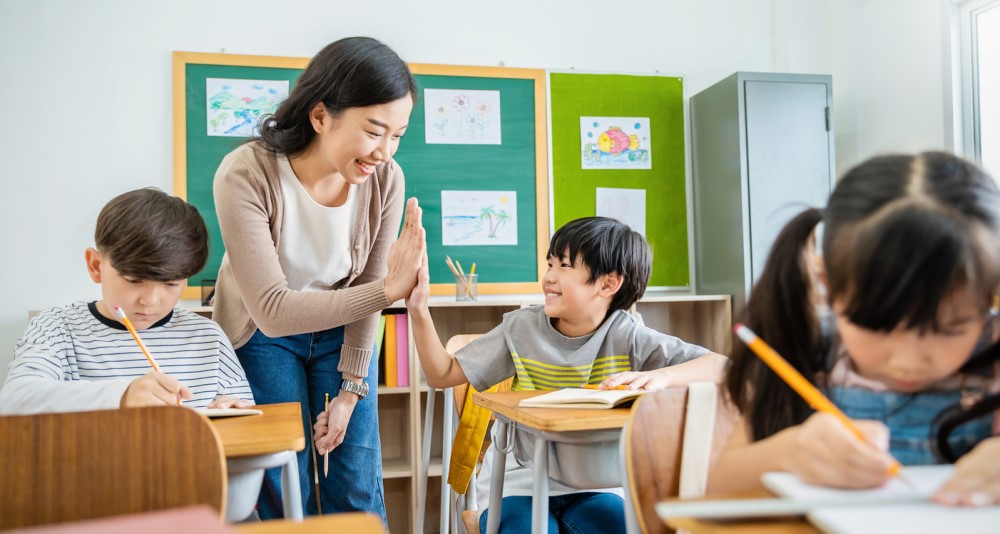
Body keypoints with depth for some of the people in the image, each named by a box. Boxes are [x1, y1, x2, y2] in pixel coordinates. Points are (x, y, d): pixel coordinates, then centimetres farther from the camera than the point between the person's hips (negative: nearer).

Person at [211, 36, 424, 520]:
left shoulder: (385, 178, -21)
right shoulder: (246, 175, -30)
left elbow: (365, 290, -9)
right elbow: (272, 310, -32)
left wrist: (350, 390, -5)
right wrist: (388, 290, -41)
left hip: (341, 331, 3)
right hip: (261, 334, -2)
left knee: (359, 495, 5)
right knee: (284, 495, 0)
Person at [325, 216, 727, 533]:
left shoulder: (626, 338, -8)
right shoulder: (522, 329, -3)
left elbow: (721, 365, -15)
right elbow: (442, 375, 0)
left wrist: (659, 377, -33)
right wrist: (419, 309, -13)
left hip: (594, 486, 0)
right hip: (517, 484, 0)